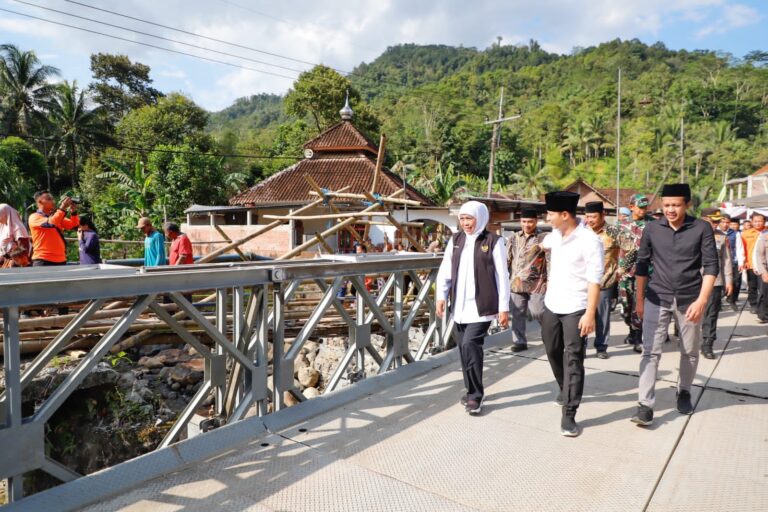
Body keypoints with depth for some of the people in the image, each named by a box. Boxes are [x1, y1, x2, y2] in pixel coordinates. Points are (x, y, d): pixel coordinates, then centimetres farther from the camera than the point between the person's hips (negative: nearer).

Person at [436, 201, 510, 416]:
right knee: (464, 348, 10)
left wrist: (504, 307, -7)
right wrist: (441, 296, -4)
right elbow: (445, 270, 9)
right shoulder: (455, 240, 9)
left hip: (482, 306, -5)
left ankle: (476, 394, 1)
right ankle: (473, 391, 28)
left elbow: (502, 276, -5)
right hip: (459, 306, 5)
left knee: (470, 344, -16)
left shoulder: (494, 241, -4)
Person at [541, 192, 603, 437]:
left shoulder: (589, 241, -17)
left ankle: (568, 415, 1)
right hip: (551, 305, 7)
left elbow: (594, 280, -20)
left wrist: (590, 313, -24)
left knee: (573, 360, -4)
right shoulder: (555, 234, 4)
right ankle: (566, 389, 43)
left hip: (575, 310, -7)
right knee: (553, 352, 18)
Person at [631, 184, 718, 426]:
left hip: (689, 299, 0)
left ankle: (684, 392, 37)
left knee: (690, 351, 14)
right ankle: (645, 405, -3)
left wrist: (702, 300, -16)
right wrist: (640, 299, 6)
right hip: (657, 298, 0)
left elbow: (711, 266, -6)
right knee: (651, 351, -5)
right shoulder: (651, 229, -1)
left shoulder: (702, 229, -5)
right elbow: (642, 265, 6)